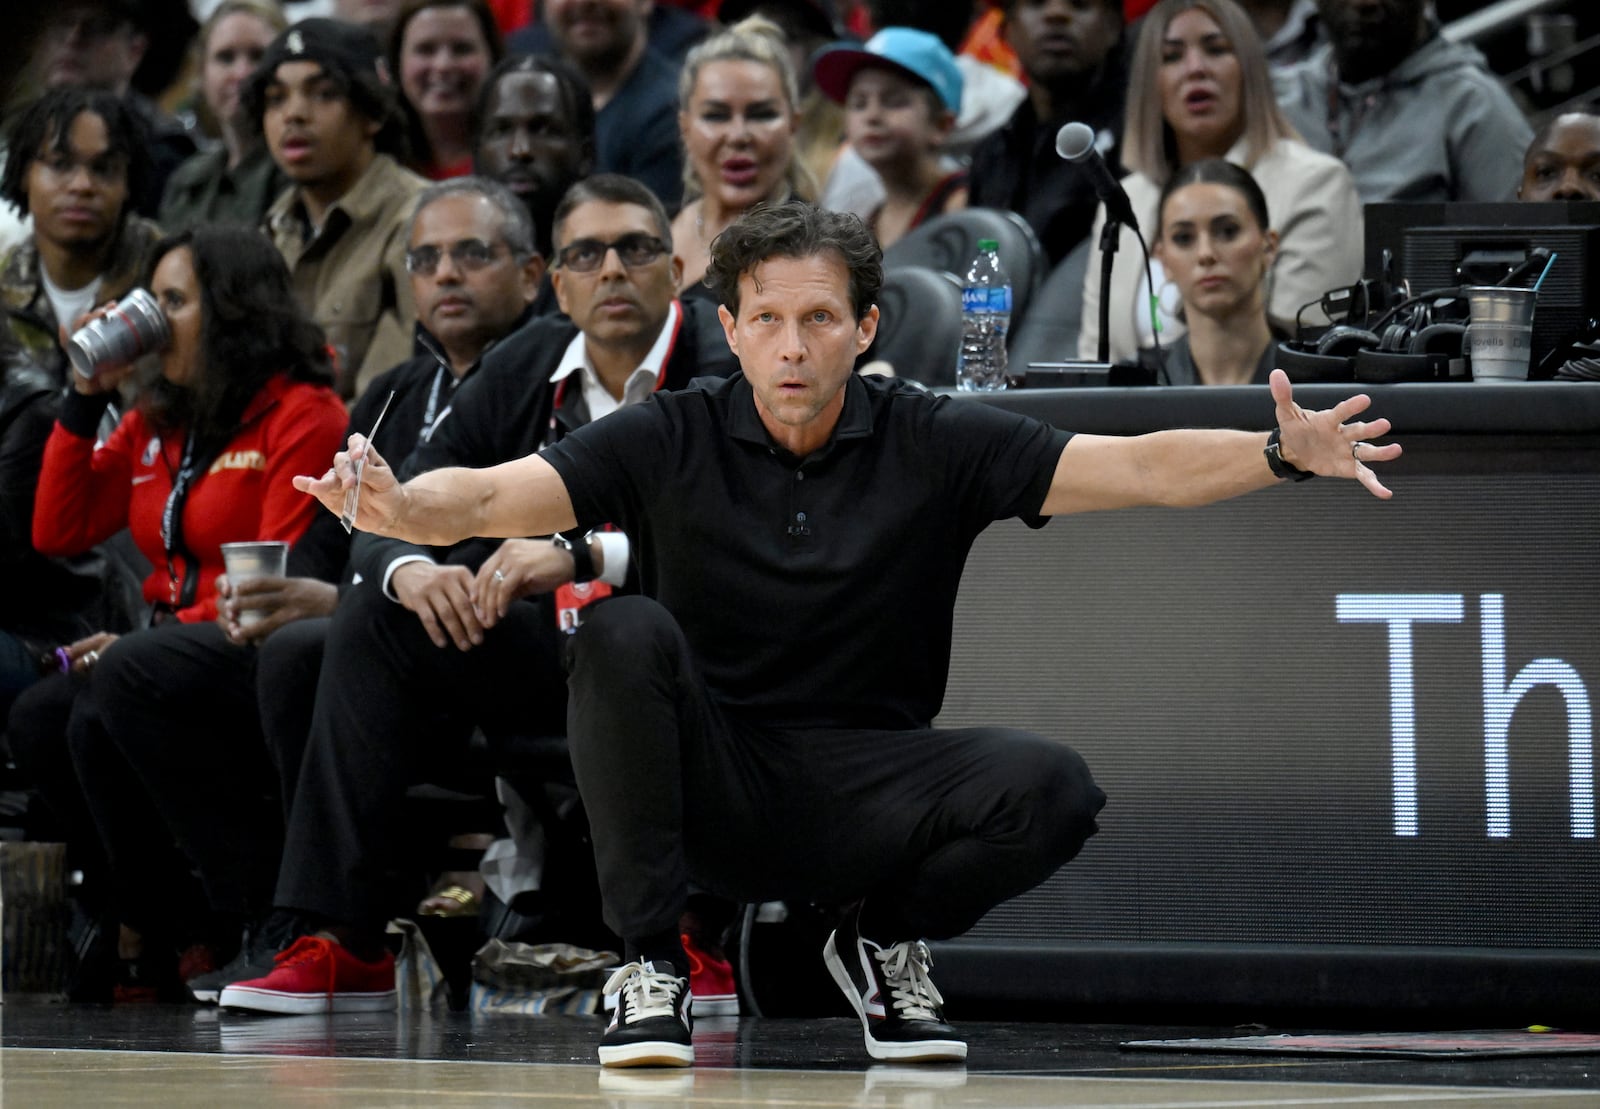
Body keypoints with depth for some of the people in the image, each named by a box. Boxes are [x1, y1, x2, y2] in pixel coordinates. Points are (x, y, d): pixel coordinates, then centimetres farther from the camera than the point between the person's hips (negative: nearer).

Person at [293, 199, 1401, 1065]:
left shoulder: (935, 444, -2)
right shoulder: (669, 443, -4)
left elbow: (1136, 468, -9)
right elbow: (496, 495, -14)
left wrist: (1286, 453, -25)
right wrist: (401, 507, -36)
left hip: (867, 794, 1)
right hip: (712, 789, -1)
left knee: (1050, 786, -27)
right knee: (625, 635, -29)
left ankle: (885, 943, 6)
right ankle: (650, 971, -15)